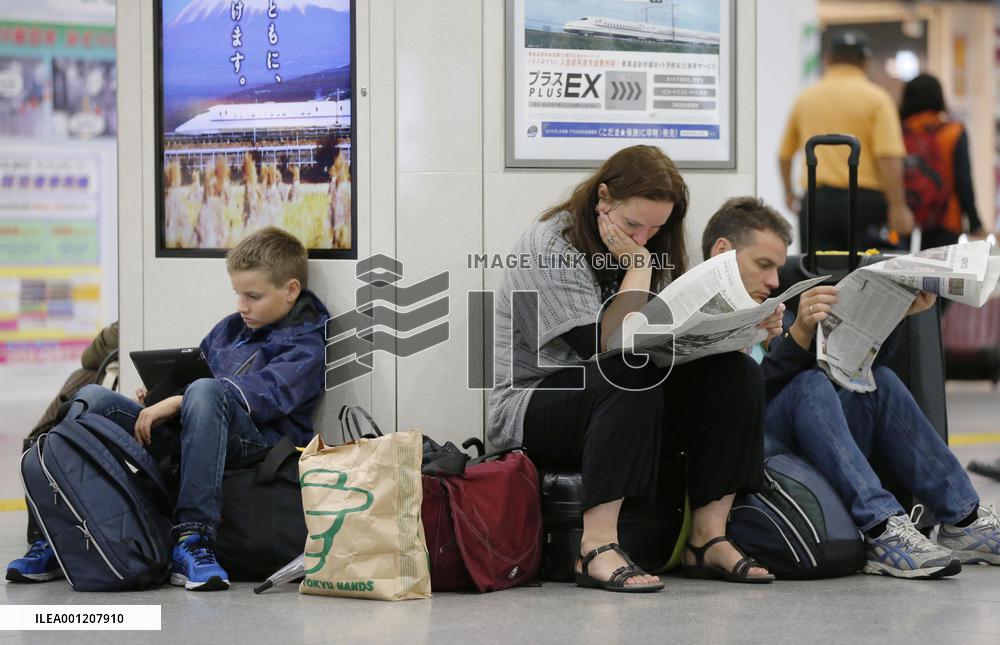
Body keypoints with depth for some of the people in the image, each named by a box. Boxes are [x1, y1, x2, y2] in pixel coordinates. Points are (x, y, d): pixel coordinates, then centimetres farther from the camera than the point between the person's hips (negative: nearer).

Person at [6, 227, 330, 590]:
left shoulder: (307, 343, 1)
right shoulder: (230, 329, 25)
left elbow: (263, 392, -15)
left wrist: (177, 402, -20)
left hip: (259, 442, -7)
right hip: (187, 437, 7)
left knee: (204, 391, -39)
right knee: (94, 399, -8)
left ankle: (192, 540, -44)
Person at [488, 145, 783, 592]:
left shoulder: (649, 250, 12)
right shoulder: (550, 249, -13)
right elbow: (604, 343, -23)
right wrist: (636, 264, -15)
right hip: (531, 411, -7)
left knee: (736, 373, -13)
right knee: (628, 379, -38)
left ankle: (708, 539, -17)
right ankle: (597, 548, -43)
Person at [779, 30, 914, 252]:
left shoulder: (805, 98, 11)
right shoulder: (876, 99, -1)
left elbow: (784, 155, 20)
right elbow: (889, 158, -12)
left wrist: (789, 192, 35)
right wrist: (898, 207, -12)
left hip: (817, 200, 3)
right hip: (863, 199, -3)